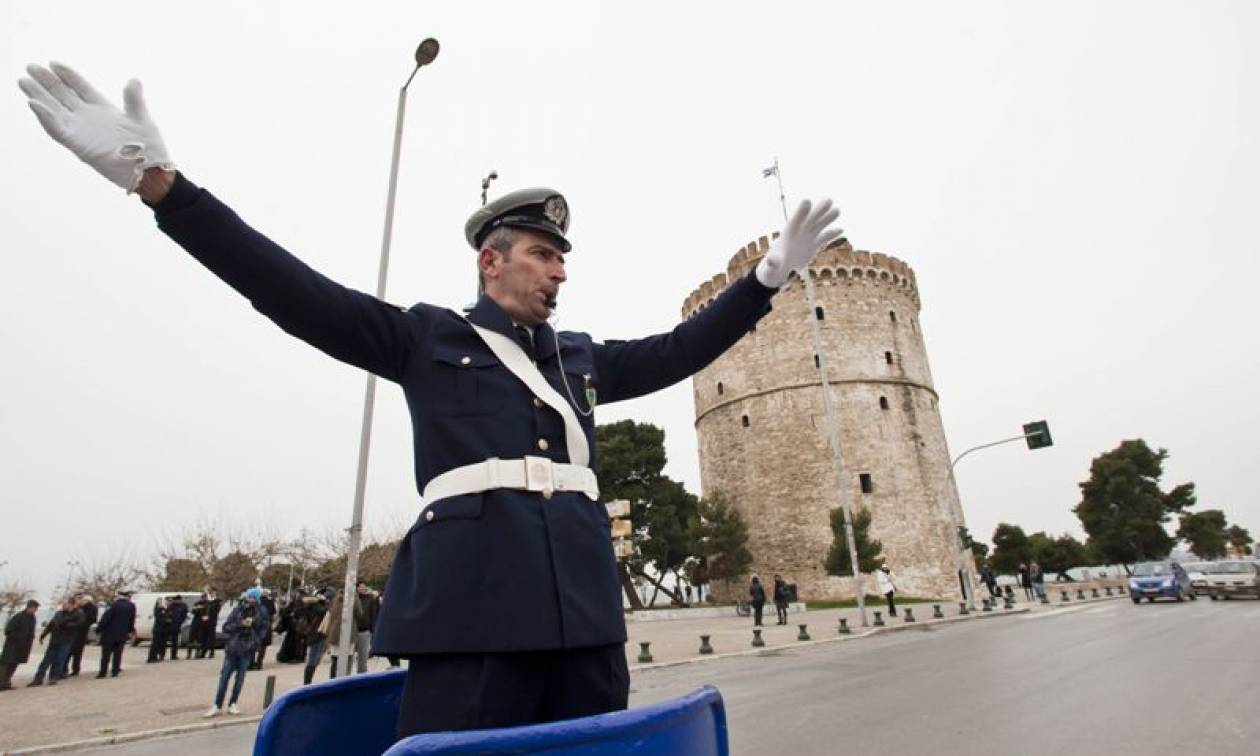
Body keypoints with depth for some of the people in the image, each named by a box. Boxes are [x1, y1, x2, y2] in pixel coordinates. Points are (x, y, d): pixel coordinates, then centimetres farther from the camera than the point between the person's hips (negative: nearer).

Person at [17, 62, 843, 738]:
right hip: (469, 606, -4)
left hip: (583, 607, 5)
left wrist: (767, 277, 22)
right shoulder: (427, 337, 9)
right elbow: (300, 295, 4)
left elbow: (676, 350, 23)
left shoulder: (584, 357, 22)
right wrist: (159, 181, -1)